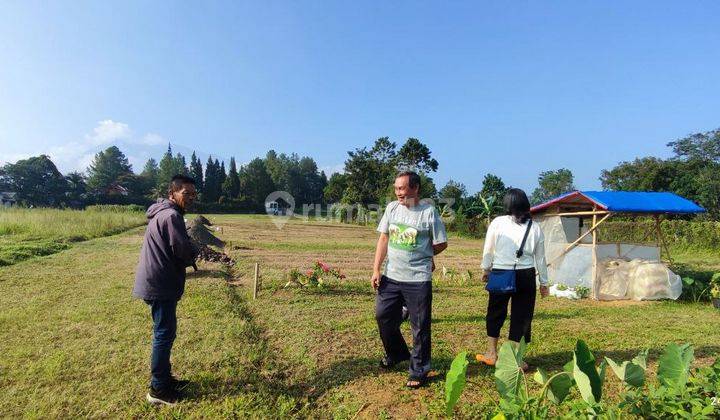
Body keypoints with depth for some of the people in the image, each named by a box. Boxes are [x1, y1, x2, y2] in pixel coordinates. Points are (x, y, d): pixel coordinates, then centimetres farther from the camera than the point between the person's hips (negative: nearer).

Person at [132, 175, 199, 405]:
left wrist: (189, 254, 2)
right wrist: (195, 252, -1)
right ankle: (158, 389, 10)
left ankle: (164, 378, 30)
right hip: (160, 284, -11)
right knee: (165, 333, -1)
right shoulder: (171, 216, -19)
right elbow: (184, 250, -22)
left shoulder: (162, 213, 15)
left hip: (155, 282, 11)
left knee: (165, 331, 18)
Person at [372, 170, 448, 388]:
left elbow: (441, 244, -2)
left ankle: (419, 371, 25)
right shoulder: (392, 208, 3)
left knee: (420, 326, 6)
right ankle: (396, 354, 42)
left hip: (418, 280, -5)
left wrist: (420, 256, 8)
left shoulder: (428, 212, -10)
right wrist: (376, 269, 2)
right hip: (390, 277, 5)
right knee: (384, 317, 15)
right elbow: (383, 239, 7)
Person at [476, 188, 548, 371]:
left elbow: (488, 250, 0)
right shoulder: (535, 228, 0)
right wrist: (544, 282, 17)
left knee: (495, 314, 16)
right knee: (522, 316, 12)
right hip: (525, 276, 1)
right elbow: (540, 259, 6)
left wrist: (485, 269, 17)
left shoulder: (497, 223, -6)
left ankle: (491, 354, 28)